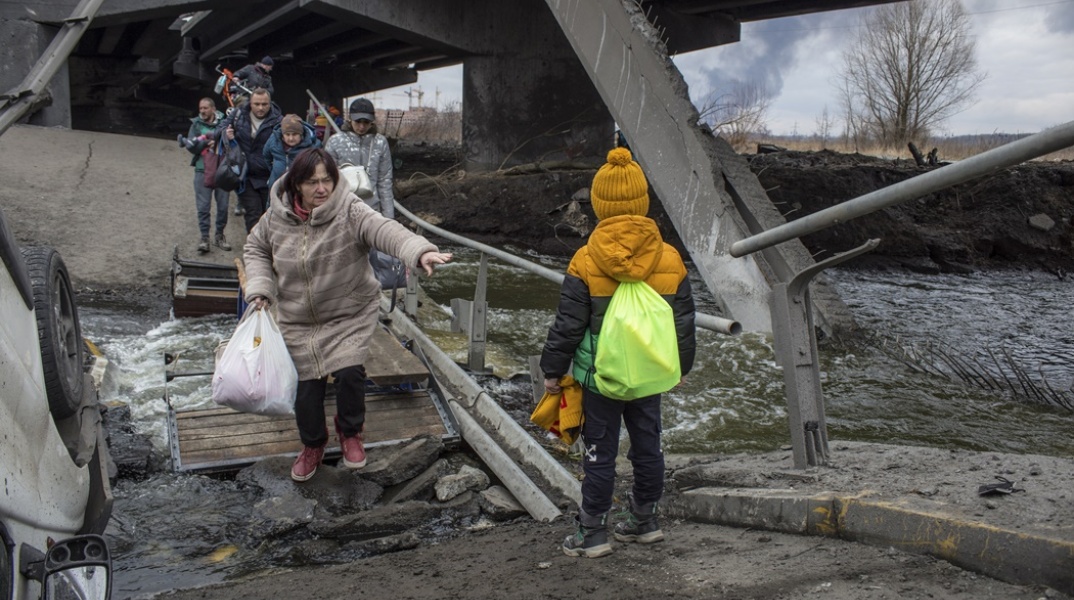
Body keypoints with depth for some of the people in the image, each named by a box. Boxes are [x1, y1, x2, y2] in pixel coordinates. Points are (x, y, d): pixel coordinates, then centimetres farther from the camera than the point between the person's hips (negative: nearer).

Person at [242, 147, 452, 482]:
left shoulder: (350, 212, -20)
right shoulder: (277, 216, -7)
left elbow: (385, 230, -40)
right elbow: (255, 248, 12)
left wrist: (420, 252, -59)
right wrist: (260, 288, -4)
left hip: (350, 316, -3)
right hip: (299, 322, 3)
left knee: (349, 373, -18)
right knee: (306, 386, 6)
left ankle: (350, 432, 15)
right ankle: (313, 445, 37)